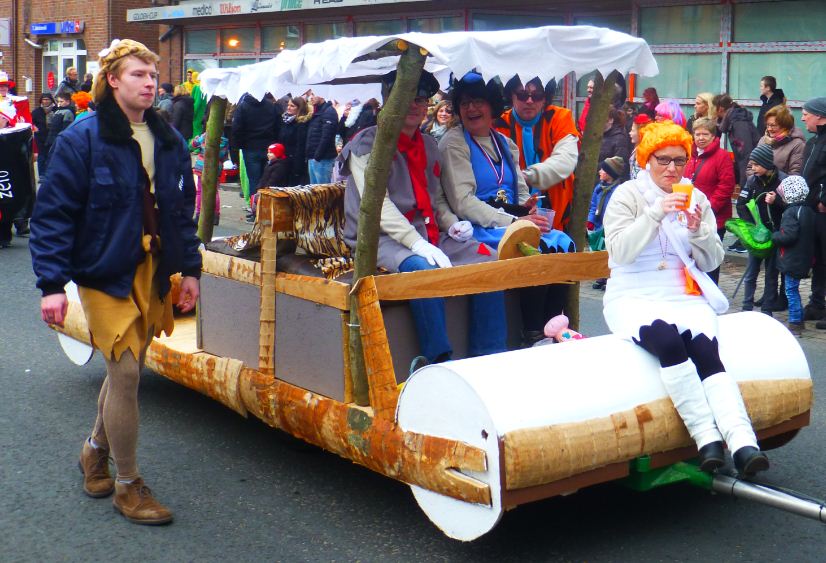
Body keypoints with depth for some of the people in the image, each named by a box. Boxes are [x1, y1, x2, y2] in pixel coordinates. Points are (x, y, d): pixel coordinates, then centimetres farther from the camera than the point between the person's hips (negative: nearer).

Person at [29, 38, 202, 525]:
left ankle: (96, 450, 40)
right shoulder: (83, 139, -10)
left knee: (127, 368, 15)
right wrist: (52, 284, -17)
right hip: (106, 272, -6)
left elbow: (182, 209, 16)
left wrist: (190, 269, 11)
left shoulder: (169, 140, 8)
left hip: (154, 270, 6)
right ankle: (128, 485, 9)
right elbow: (53, 213, -11)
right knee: (125, 373, -6)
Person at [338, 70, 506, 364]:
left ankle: (490, 360, -9)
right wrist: (417, 243, -26)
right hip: (384, 238, -7)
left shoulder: (429, 145, 21)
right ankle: (440, 362, -31)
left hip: (430, 235, 7)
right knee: (423, 268, -37)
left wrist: (452, 224, 5)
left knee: (488, 260, -12)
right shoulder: (368, 143, -2)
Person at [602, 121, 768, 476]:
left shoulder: (696, 199, 14)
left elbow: (711, 262, 13)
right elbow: (619, 251, -11)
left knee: (706, 350, -28)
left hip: (686, 295, 3)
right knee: (667, 337, -36)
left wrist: (698, 231, -7)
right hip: (634, 296, -3)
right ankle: (707, 436, -35)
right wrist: (656, 213, -20)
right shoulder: (627, 196, 3)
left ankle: (743, 443, -41)